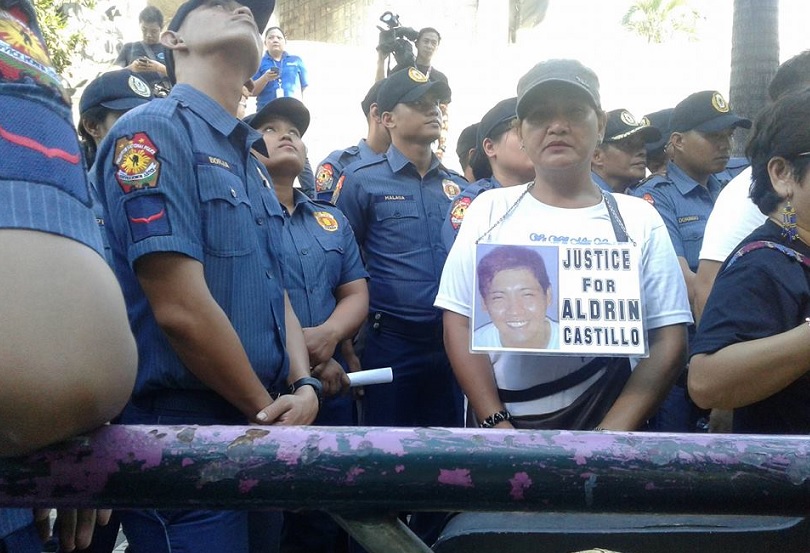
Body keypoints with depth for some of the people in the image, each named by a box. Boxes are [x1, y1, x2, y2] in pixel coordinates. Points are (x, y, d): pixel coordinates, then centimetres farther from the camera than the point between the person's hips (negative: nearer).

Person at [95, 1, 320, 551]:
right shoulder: (152, 130, -13)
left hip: (261, 433, 9)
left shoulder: (251, 162, 14)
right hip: (180, 431, -9)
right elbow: (181, 309, -21)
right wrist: (270, 410, -11)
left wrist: (304, 388, -3)